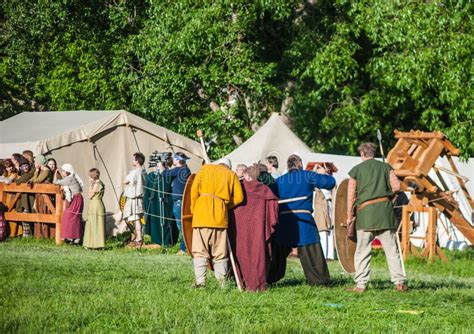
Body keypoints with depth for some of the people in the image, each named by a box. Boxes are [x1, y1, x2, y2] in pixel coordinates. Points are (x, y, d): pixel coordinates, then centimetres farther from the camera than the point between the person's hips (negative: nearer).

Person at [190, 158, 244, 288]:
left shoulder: (205, 169, 15)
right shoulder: (231, 175, 17)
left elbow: (194, 190, 3)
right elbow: (239, 197, 6)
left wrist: (194, 209, 11)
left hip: (202, 213, -1)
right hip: (220, 215, 1)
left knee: (200, 251, -2)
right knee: (220, 252, 8)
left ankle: (200, 281, -12)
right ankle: (222, 282, 4)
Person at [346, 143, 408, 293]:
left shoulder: (356, 170, 5)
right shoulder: (385, 167, 9)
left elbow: (351, 195, 4)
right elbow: (396, 186, 0)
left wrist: (349, 215, 11)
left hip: (365, 212, -2)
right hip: (385, 210, 2)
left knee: (362, 251, 2)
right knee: (392, 249, 4)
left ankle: (361, 284, -2)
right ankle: (400, 282, 1)